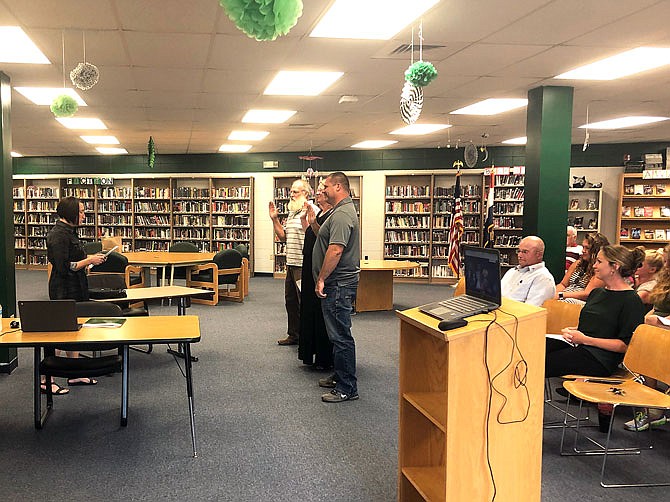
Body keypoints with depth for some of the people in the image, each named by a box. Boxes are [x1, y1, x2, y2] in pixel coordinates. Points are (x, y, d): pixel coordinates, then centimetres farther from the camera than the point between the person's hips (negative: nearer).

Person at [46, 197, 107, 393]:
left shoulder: (69, 231, 12)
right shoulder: (58, 235, -19)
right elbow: (64, 267, -23)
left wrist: (90, 258, 10)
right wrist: (89, 261, -17)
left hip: (75, 289, 10)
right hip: (63, 291, -10)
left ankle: (74, 375, 24)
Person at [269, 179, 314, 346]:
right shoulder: (291, 213, 17)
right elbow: (283, 237, 20)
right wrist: (274, 219, 13)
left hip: (304, 265, -9)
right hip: (291, 264, 10)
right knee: (290, 300, 17)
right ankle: (294, 334, 29)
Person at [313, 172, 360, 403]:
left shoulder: (342, 214, -19)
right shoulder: (343, 211, 18)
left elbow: (335, 250, -26)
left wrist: (321, 279, -22)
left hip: (338, 285, -11)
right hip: (338, 284, 11)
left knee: (340, 336, -6)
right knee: (338, 334, 19)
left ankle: (347, 388, 0)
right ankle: (340, 377, 30)